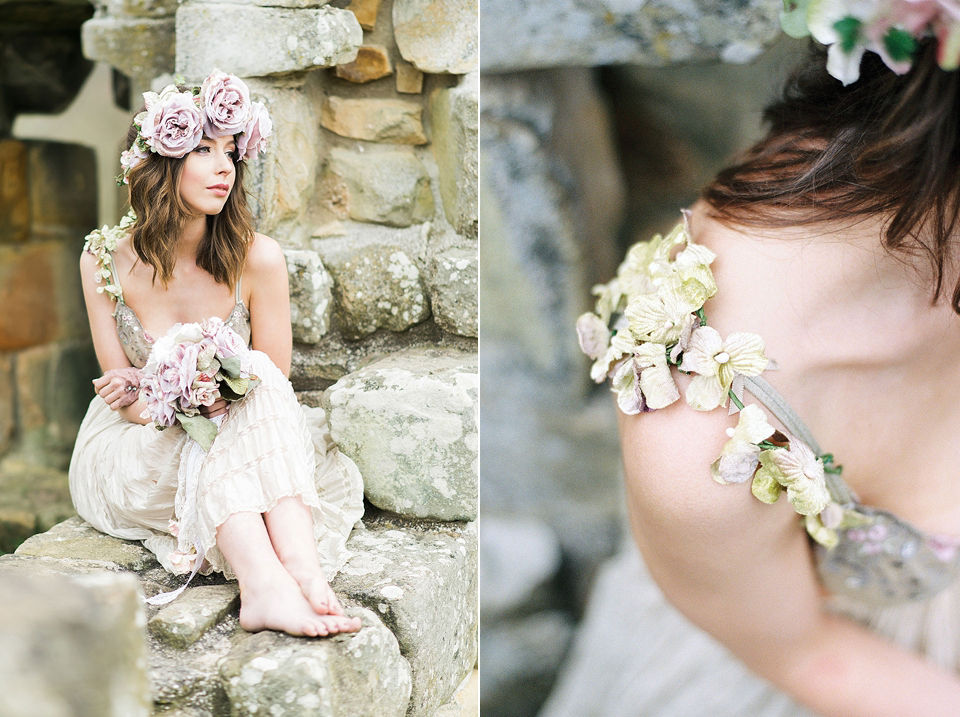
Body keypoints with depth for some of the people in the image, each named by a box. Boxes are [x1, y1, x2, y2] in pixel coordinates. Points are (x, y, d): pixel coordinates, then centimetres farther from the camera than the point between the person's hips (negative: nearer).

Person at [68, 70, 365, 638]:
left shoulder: (257, 258, -13)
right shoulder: (106, 260, -11)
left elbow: (271, 383, -6)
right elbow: (123, 393, -6)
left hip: (234, 447, 1)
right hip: (131, 455, 0)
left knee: (258, 378, -31)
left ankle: (298, 570, -47)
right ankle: (267, 586, -49)